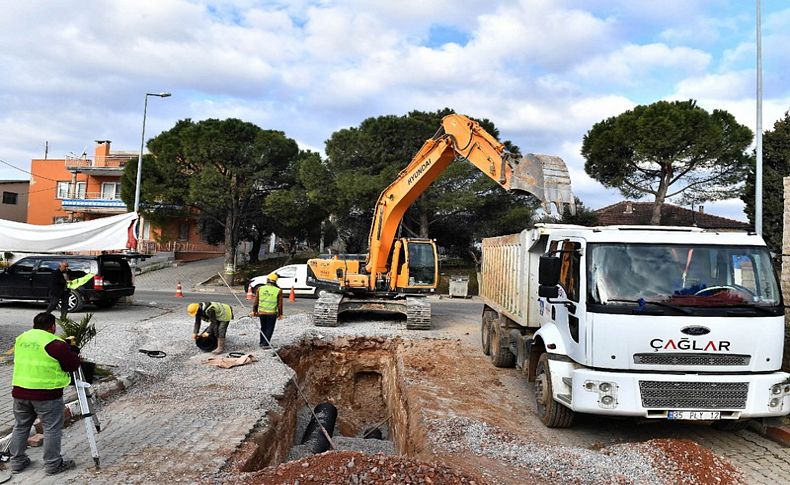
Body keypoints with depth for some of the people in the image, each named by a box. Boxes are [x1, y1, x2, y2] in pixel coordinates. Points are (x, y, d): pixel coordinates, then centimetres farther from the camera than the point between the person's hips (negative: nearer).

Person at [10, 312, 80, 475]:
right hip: (46, 394, -7)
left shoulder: (21, 339, 9)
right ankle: (53, 464, 8)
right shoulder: (55, 344, -14)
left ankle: (17, 461, 29)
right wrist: (72, 351, 8)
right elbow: (73, 365, -10)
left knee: (21, 426, 20)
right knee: (52, 428, 3)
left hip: (20, 391, 7)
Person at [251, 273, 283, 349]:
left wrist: (254, 311, 15)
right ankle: (265, 344, 5)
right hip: (272, 313, -3)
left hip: (261, 312, 3)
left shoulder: (260, 289, -1)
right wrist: (280, 314, 6)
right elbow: (280, 304, -4)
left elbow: (256, 301, 4)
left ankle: (262, 343, 29)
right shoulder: (278, 291, -9)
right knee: (269, 329, 7)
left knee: (263, 328, 19)